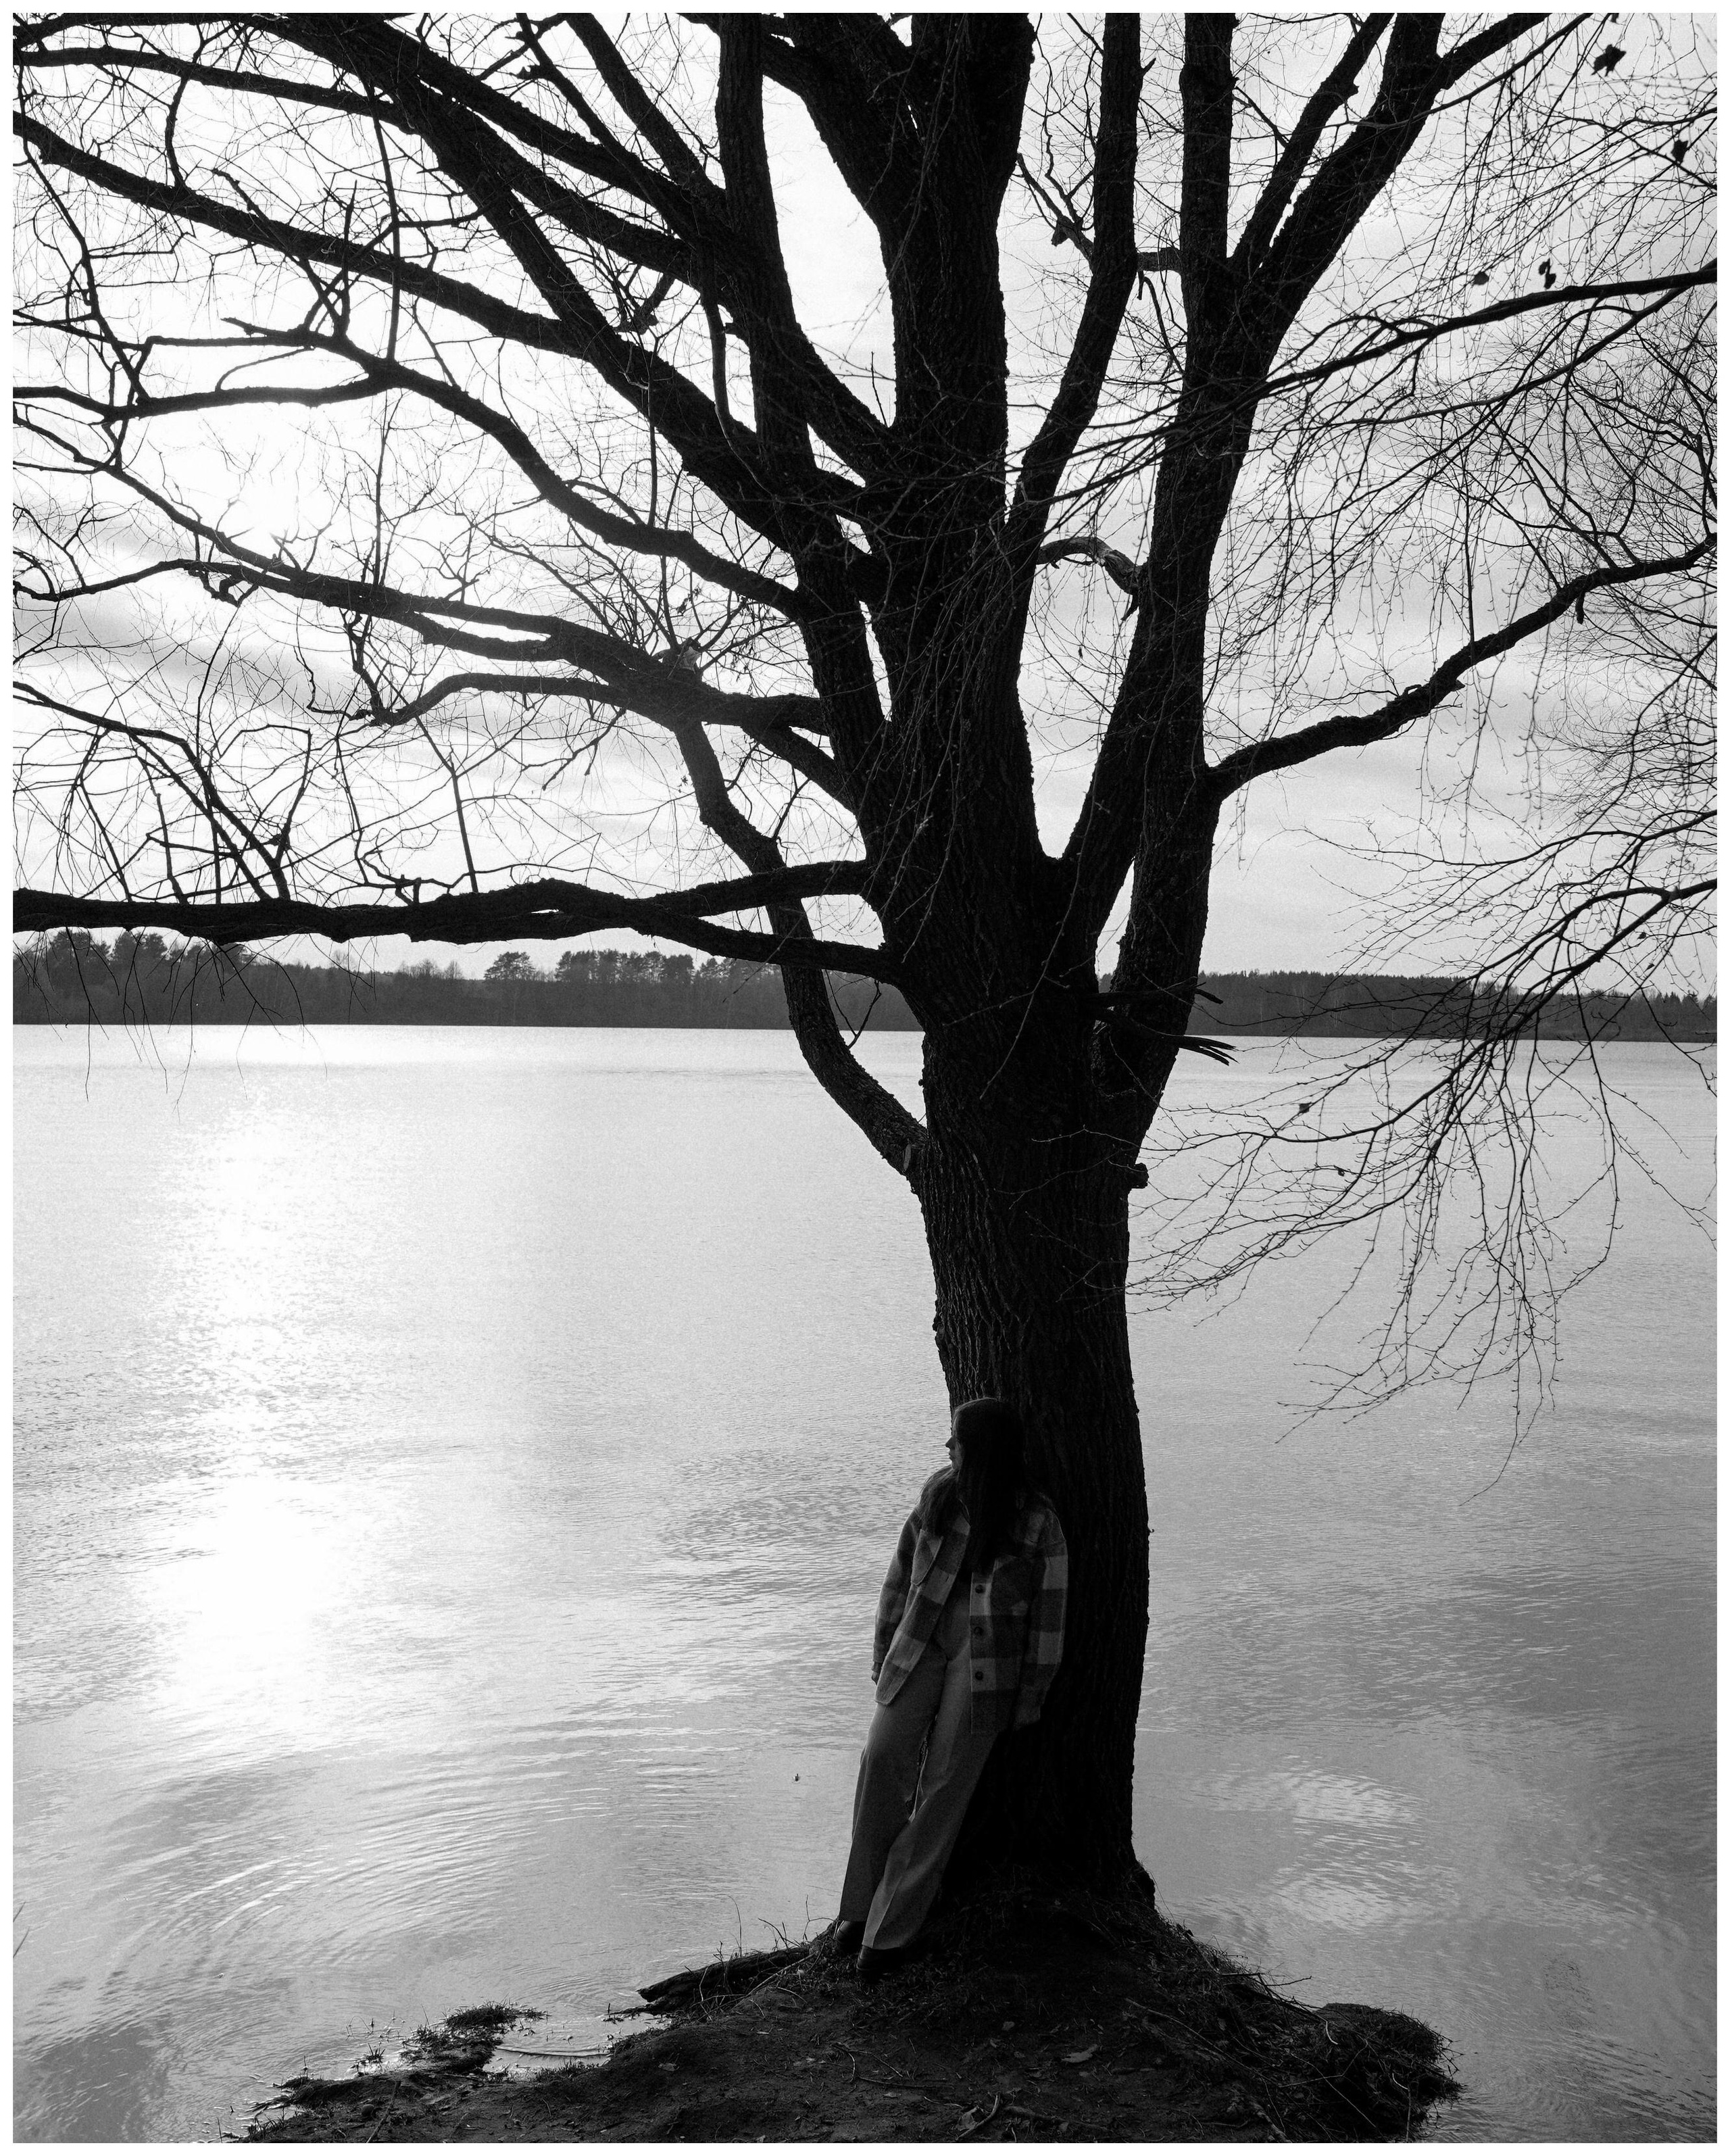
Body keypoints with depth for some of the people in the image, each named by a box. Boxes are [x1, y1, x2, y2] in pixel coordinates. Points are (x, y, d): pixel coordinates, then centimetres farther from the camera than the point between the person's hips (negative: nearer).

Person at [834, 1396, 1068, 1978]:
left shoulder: (1037, 1523, -11)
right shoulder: (938, 1496, -1)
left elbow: (1048, 1611, -4)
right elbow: (903, 1574, 9)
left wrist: (1030, 1699, -2)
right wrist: (884, 1651, 11)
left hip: (989, 1664, -3)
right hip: (922, 1647, 3)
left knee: (944, 1786, -4)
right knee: (884, 1755, -13)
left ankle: (892, 1928, 5)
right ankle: (862, 1903, 2)